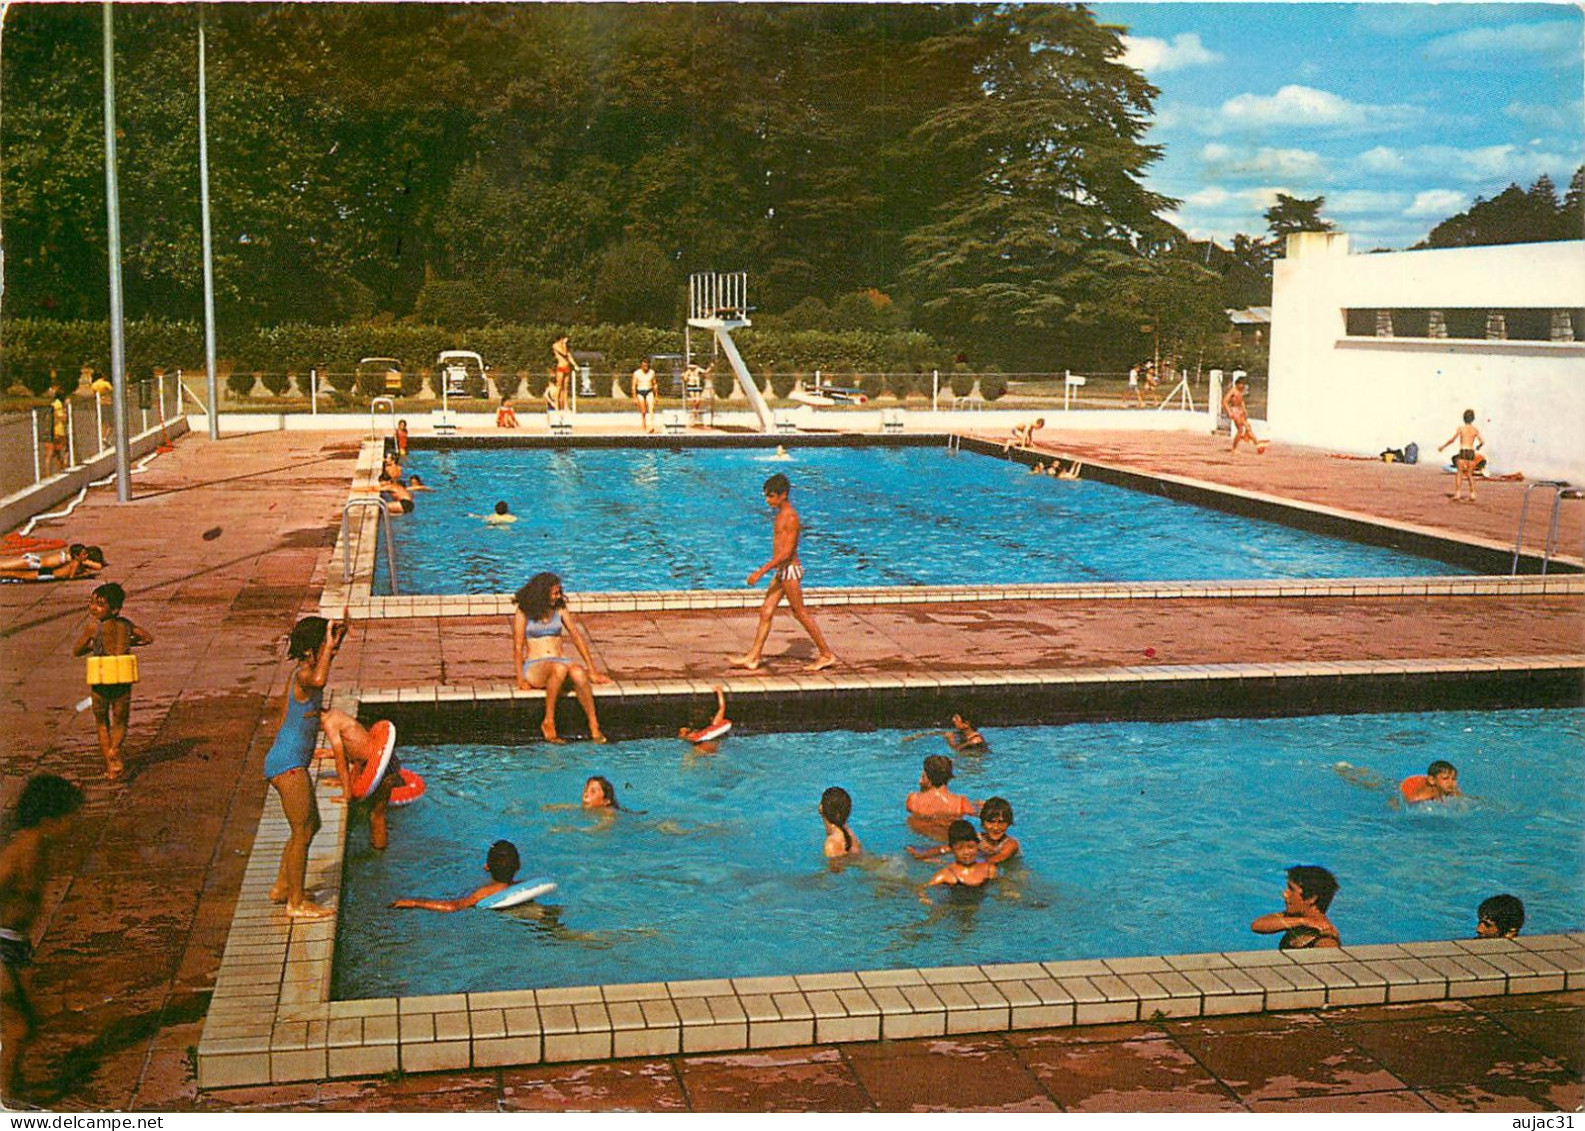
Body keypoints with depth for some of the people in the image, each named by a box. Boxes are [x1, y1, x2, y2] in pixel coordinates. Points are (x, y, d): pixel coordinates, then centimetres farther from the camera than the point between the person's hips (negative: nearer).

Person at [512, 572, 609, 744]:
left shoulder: (560, 609, 12)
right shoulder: (524, 613, 1)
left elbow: (577, 637, 11)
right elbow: (518, 648, -3)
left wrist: (592, 670, 5)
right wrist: (521, 680, -13)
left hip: (560, 663, 3)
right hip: (534, 667, -3)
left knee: (578, 672, -34)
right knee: (560, 668, -39)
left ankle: (594, 727, -32)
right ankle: (548, 723, -29)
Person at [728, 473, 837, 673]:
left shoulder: (790, 517, -18)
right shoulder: (782, 515, 10)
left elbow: (786, 552, -23)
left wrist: (761, 571, -24)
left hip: (790, 570, -9)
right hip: (781, 571, 9)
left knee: (800, 614, 0)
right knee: (766, 611, 8)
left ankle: (827, 655, 10)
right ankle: (753, 657, 11)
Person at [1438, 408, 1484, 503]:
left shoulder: (1461, 428, -3)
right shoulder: (1476, 429, 6)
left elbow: (1452, 440, -8)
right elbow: (1482, 442, 2)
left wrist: (1443, 447, 4)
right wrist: (1479, 446, 26)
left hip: (1463, 452, -4)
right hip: (1471, 452, 4)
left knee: (1459, 473, -1)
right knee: (1470, 475, 12)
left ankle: (1457, 494, -10)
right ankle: (1472, 494, 8)